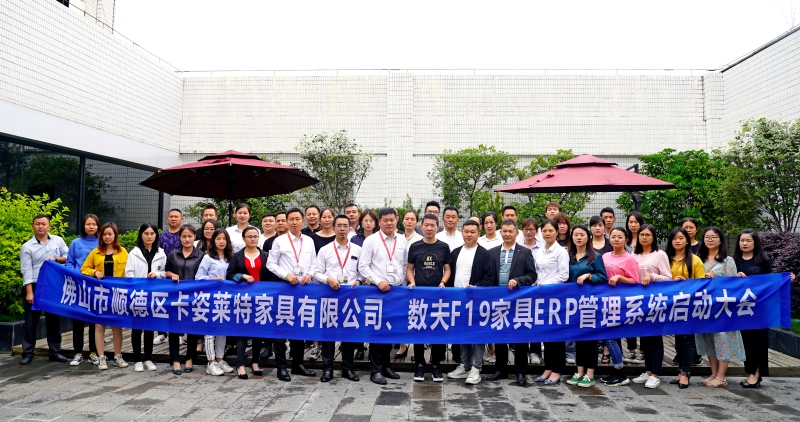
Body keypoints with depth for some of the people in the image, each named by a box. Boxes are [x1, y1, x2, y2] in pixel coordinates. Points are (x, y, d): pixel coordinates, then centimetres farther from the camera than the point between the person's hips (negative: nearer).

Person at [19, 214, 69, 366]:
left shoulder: (58, 240, 5)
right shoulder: (27, 247, -2)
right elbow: (26, 271, -7)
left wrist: (56, 259, -12)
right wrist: (29, 292, -13)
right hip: (35, 287, -2)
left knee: (54, 320, 9)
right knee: (31, 321, 2)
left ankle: (55, 351, 17)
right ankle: (27, 353, 10)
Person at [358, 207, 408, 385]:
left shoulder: (402, 240, 7)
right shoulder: (371, 240, -3)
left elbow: (405, 265, 12)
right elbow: (362, 267, -6)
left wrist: (404, 285, 5)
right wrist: (378, 281, -15)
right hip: (378, 290, -4)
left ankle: (386, 365, 25)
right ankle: (375, 370, 9)